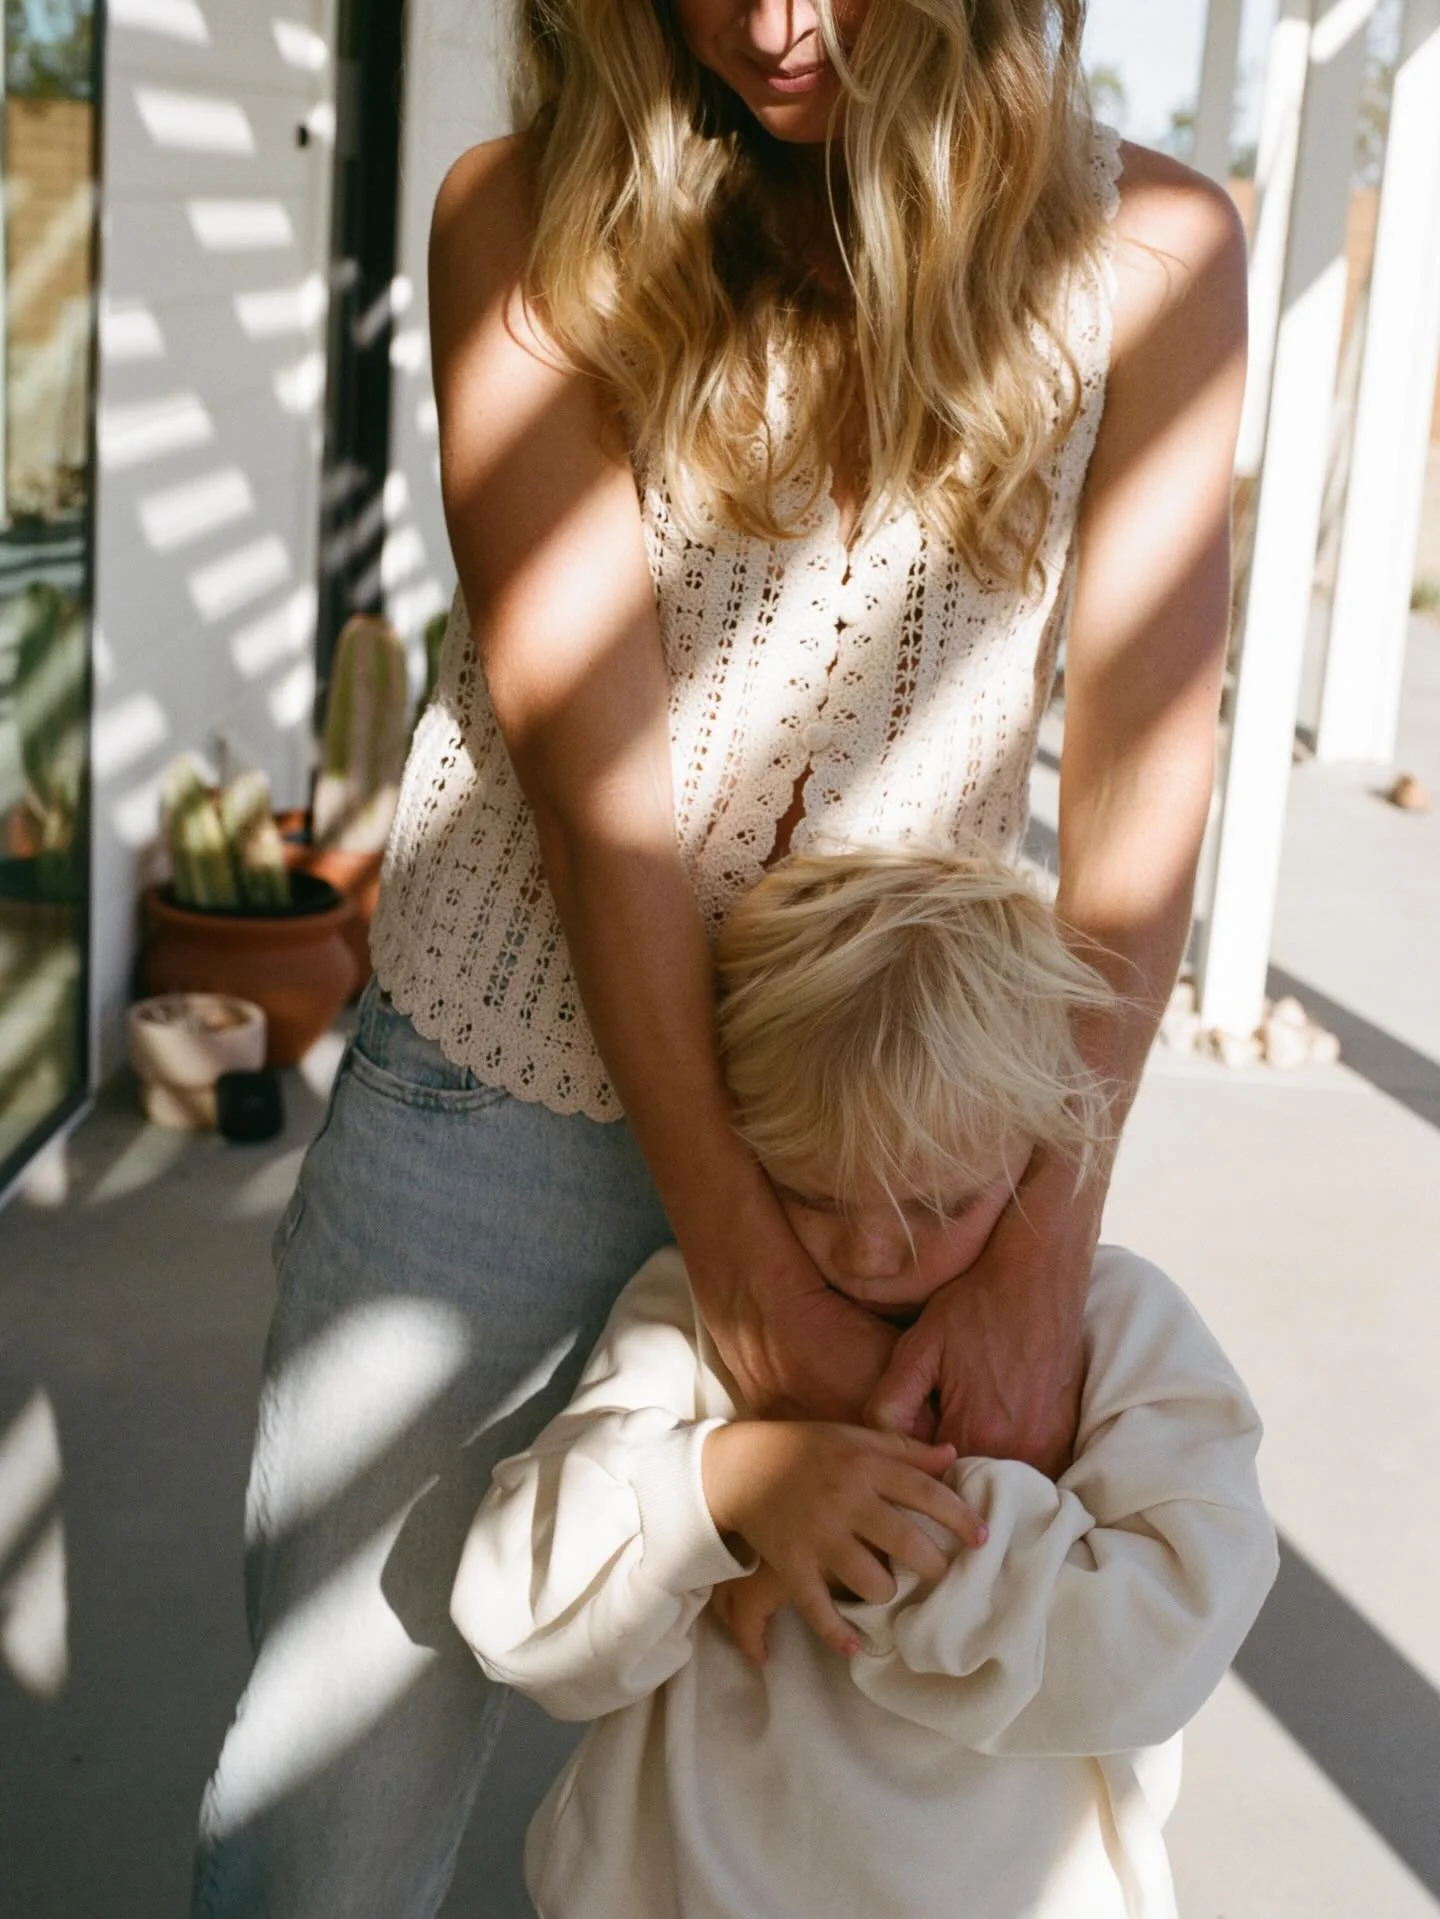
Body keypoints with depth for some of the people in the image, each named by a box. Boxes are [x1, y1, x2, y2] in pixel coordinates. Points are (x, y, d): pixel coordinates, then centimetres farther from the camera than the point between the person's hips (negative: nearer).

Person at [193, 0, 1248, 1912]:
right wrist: (740, 1255, -19)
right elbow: (588, 755, -15)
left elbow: (1139, 785, -8)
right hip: (507, 1091, -1)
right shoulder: (531, 221, -7)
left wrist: (1043, 1253, -15)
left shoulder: (1143, 251, -3)